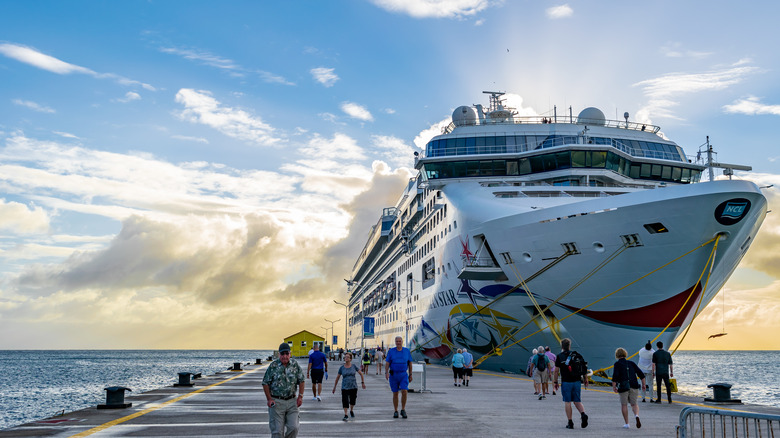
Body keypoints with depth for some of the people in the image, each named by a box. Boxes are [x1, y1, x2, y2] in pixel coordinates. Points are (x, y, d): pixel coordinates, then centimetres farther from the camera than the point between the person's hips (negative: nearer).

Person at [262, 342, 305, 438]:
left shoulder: (295, 365, 3)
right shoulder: (273, 366, -4)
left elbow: (301, 381, 10)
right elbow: (265, 383, -1)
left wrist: (300, 396, 1)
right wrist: (269, 399, -7)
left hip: (291, 401, 2)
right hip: (276, 402, -2)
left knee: (293, 427, -4)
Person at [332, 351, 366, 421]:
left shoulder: (354, 366, -2)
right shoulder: (342, 368, -1)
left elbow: (361, 374, 7)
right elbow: (337, 377, 8)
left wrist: (363, 383, 0)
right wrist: (334, 387, 10)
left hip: (353, 386, 1)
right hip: (345, 387, -1)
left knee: (352, 400, 12)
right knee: (345, 401, -9)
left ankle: (351, 411, 39)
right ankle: (346, 415, -4)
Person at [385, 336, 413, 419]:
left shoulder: (407, 351, 1)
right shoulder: (391, 351, -1)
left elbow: (410, 363, 8)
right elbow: (387, 363, -4)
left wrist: (410, 375, 7)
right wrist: (386, 373, -19)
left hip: (404, 375, 0)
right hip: (393, 375, 0)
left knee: (404, 391, -16)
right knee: (395, 393, 5)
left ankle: (403, 410, -1)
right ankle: (395, 412, 16)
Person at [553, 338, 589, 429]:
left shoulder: (559, 357, -3)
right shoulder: (576, 355, 5)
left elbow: (556, 371, -4)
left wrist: (555, 382, 4)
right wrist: (586, 380, 11)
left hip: (566, 382, -3)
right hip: (577, 381, 3)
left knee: (567, 402, 4)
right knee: (577, 401, 12)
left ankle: (570, 423, 2)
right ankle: (583, 414, -14)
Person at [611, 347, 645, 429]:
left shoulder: (617, 364, 0)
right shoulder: (631, 363, 12)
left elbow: (615, 376, -14)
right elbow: (641, 374, 9)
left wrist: (614, 386, -8)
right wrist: (643, 384, 16)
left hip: (623, 387, -3)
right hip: (634, 386, 3)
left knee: (624, 405, 11)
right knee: (634, 404, 14)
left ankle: (626, 423, 12)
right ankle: (636, 415, -16)